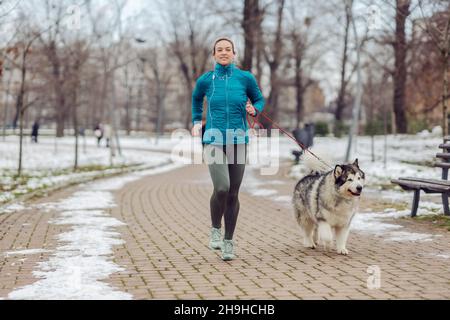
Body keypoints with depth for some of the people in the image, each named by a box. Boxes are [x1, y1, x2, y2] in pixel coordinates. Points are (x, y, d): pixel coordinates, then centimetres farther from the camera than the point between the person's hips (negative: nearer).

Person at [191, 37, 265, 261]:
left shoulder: (245, 78, 1)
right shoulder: (205, 80, 2)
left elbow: (259, 100, 15)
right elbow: (196, 99, 23)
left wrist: (254, 110, -6)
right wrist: (196, 122, 14)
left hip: (238, 141, 1)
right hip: (214, 141, -1)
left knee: (233, 194, 4)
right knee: (221, 188, -20)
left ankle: (229, 242, 18)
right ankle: (215, 229, 7)